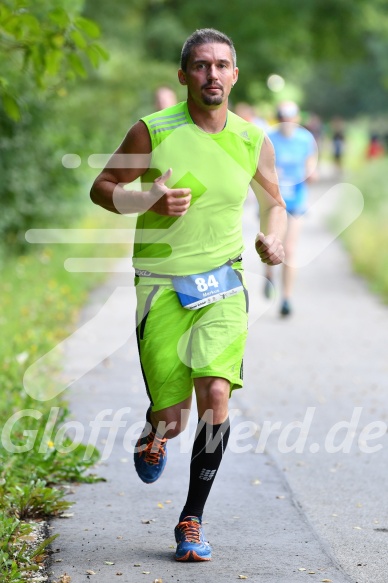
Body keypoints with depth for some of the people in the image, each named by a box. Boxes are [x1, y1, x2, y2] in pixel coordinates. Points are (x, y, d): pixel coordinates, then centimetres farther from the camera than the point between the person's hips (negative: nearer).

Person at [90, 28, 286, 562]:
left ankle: (192, 520, -3)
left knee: (216, 393, -19)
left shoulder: (253, 141, 2)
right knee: (171, 419, -4)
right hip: (160, 285, -1)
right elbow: (102, 188, 3)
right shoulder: (153, 131, -6)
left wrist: (273, 238, -4)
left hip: (223, 284, 1)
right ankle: (154, 433, 38)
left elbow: (274, 202, 18)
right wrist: (150, 200, -16)